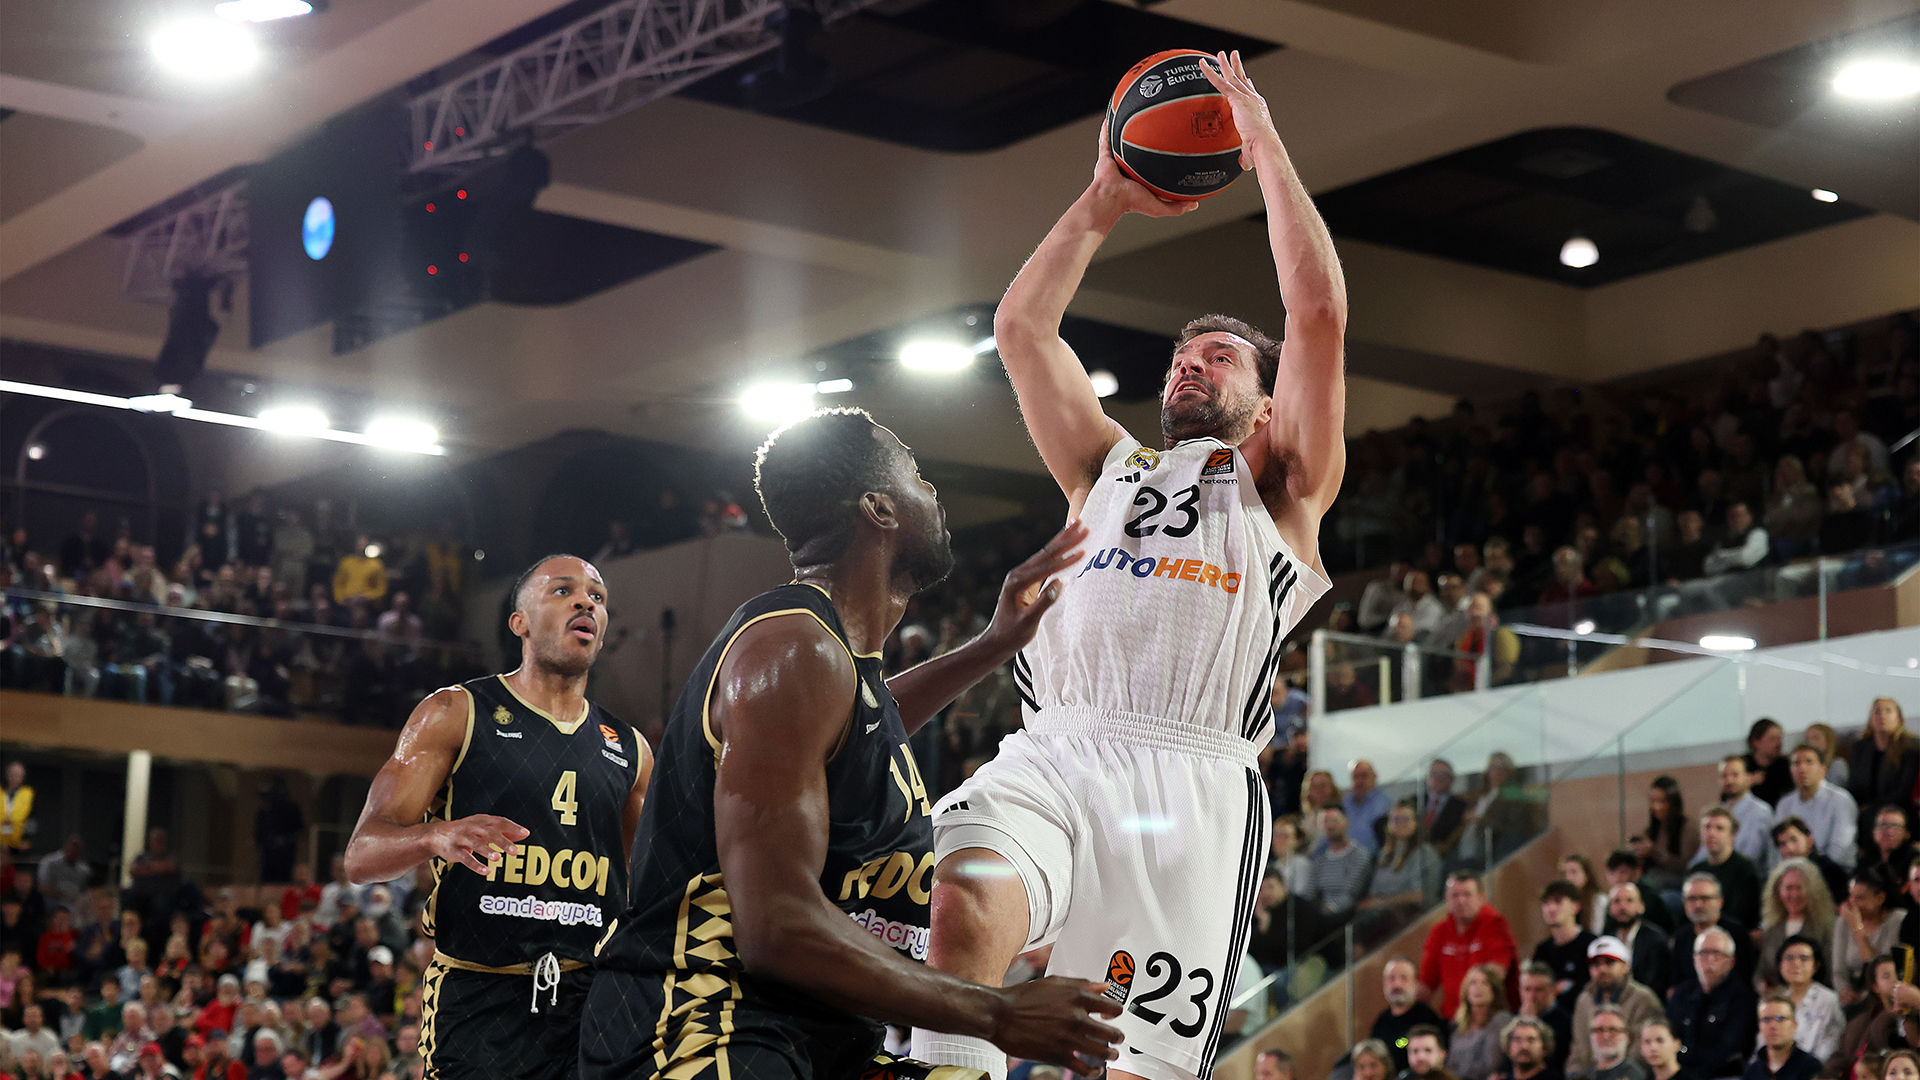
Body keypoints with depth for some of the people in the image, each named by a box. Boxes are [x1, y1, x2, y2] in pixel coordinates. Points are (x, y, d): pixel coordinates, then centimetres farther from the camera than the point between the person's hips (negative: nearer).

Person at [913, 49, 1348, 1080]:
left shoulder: (1278, 485, 22)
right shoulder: (1109, 470, 33)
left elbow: (1317, 311, 9)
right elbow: (1021, 325, 28)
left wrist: (1265, 144, 14)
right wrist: (1106, 199, 28)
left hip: (1192, 773, -2)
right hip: (1051, 753, 3)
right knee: (966, 900, -33)